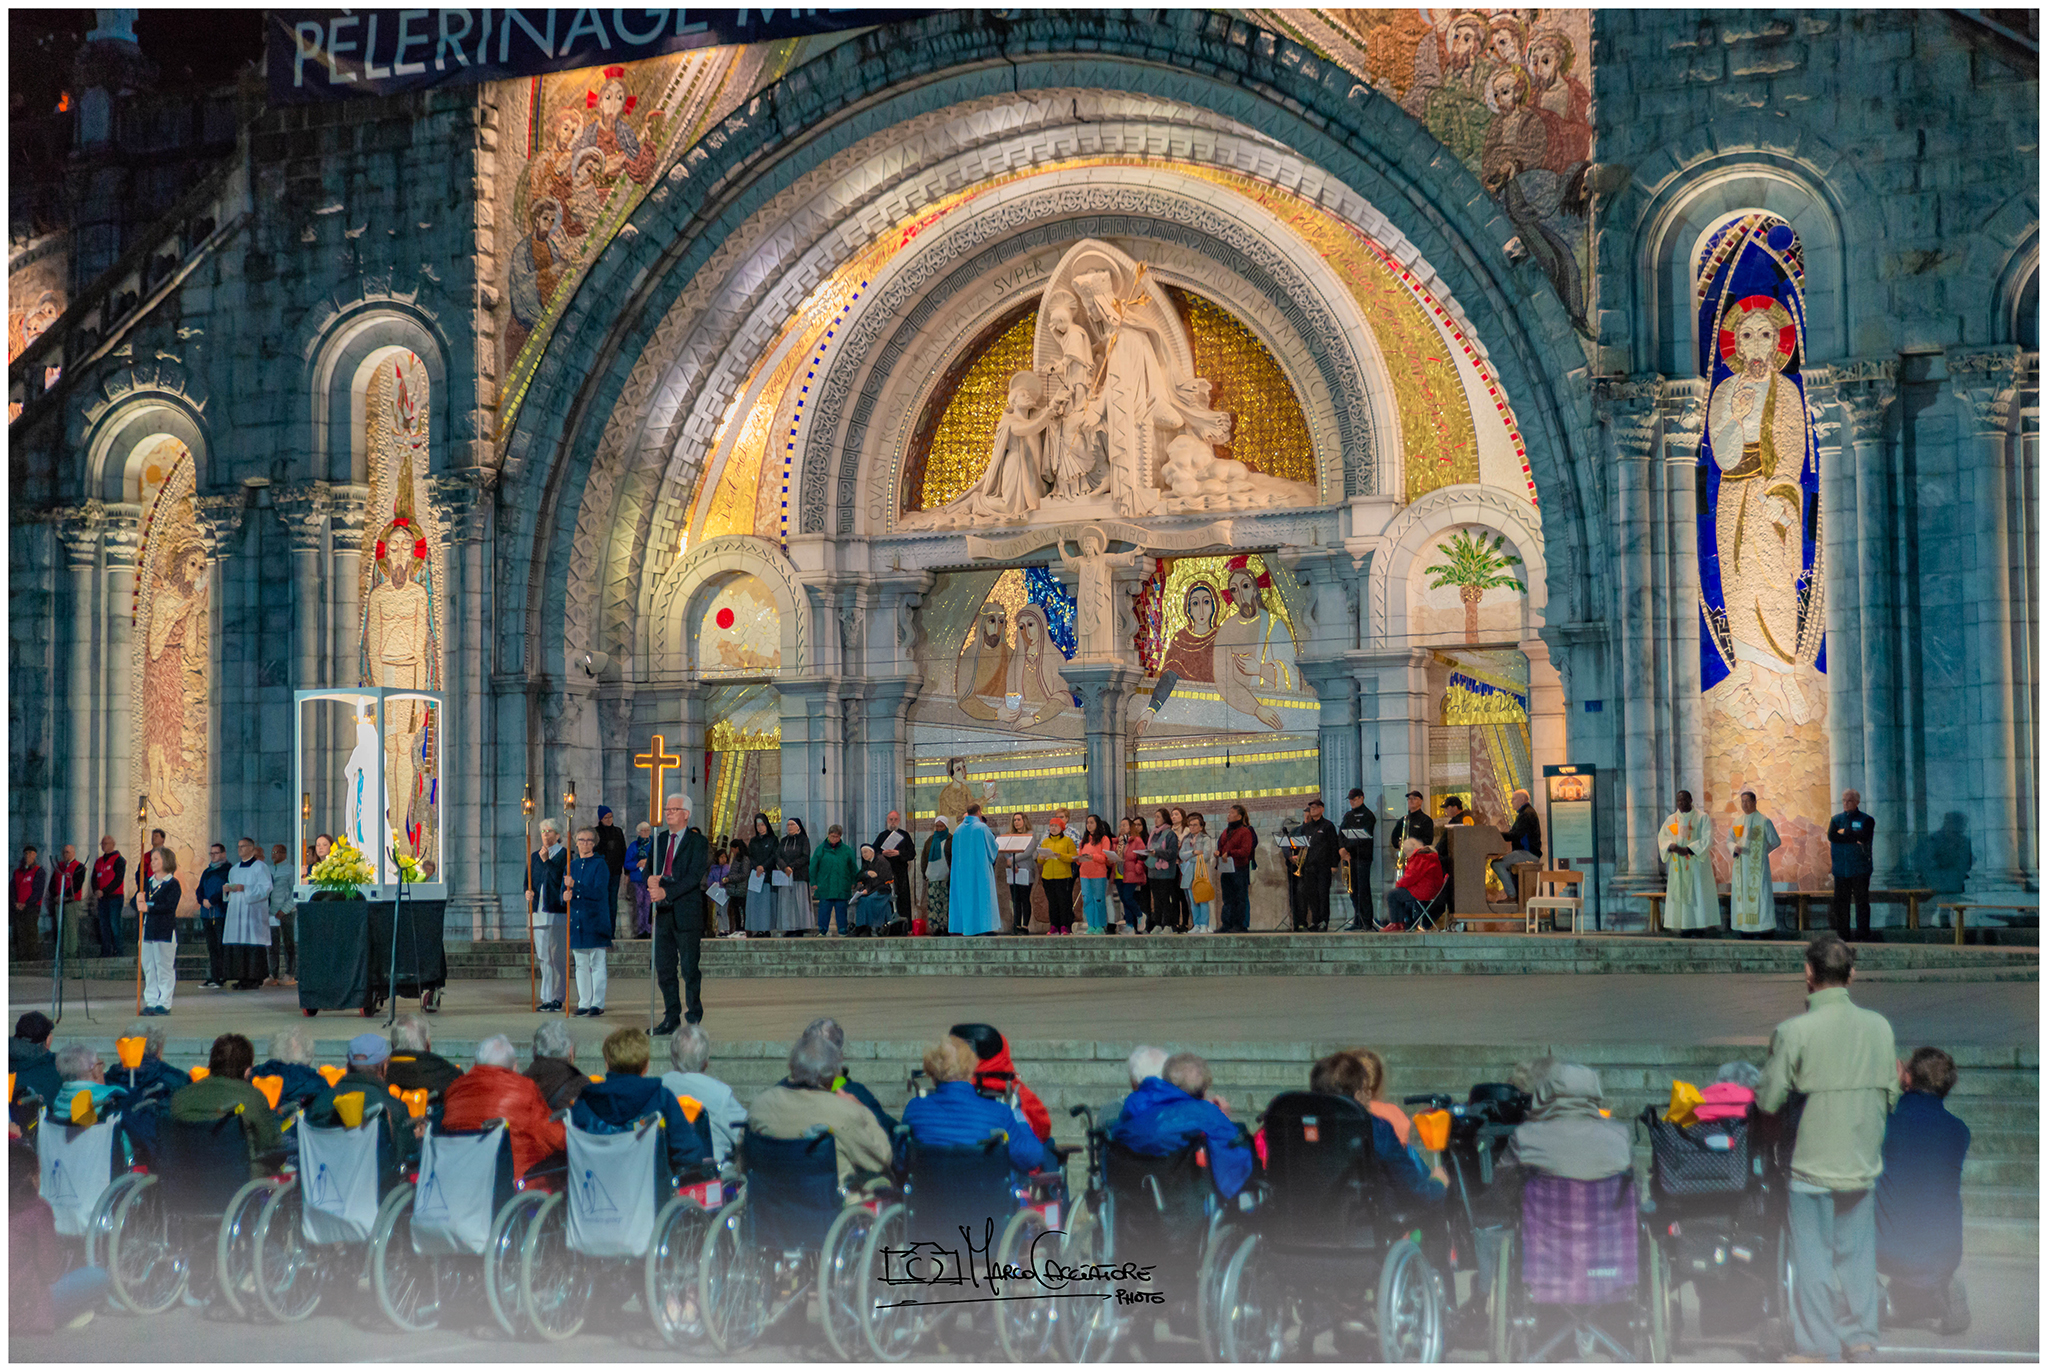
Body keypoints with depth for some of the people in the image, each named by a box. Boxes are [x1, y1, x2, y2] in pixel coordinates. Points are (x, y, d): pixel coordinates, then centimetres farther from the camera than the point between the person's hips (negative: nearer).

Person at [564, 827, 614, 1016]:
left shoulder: (600, 865, -3)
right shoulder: (572, 865, 13)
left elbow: (599, 893, -15)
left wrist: (575, 886, -24)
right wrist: (567, 894, -12)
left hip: (596, 921, -5)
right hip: (576, 921, 5)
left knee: (597, 965, -4)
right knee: (581, 965, 7)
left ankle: (597, 1003, -3)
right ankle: (584, 1003, 12)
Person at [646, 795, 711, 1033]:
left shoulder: (698, 841, -5)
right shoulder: (660, 839, 15)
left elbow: (694, 876, -14)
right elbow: (651, 868, 14)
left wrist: (666, 892, -24)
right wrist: (651, 878, -11)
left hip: (687, 913, -6)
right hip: (663, 913, 6)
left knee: (689, 968, 0)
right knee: (664, 968, 9)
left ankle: (693, 1019, 9)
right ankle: (672, 1017, 18)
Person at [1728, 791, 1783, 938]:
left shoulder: (1763, 821, -2)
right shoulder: (1737, 822, 12)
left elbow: (1775, 842, 3)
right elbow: (1730, 840, 9)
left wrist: (1761, 852, 10)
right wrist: (1735, 848, -12)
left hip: (1757, 865, -5)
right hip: (1741, 865, 5)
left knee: (1759, 893, -8)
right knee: (1742, 895, 1)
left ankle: (1764, 927, -6)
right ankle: (1746, 928, 3)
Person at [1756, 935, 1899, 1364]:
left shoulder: (1794, 1030, -16)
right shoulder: (1879, 1026, -3)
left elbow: (1769, 1101, -12)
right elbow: (1893, 1094, 5)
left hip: (1811, 1164, -4)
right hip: (1863, 1163, 4)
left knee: (1813, 1258, 8)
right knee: (1857, 1254, 16)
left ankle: (1816, 1346, 15)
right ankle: (1861, 1339, 21)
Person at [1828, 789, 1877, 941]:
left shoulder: (1866, 820, 5)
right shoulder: (1836, 819, 15)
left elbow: (1864, 837, -13)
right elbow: (1831, 836, -4)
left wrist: (1845, 832, -5)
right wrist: (1853, 837, -10)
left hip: (1859, 868, -3)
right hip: (1841, 868, 3)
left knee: (1861, 900, -4)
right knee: (1840, 900, 2)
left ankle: (1862, 931, 0)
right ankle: (1842, 932, 5)